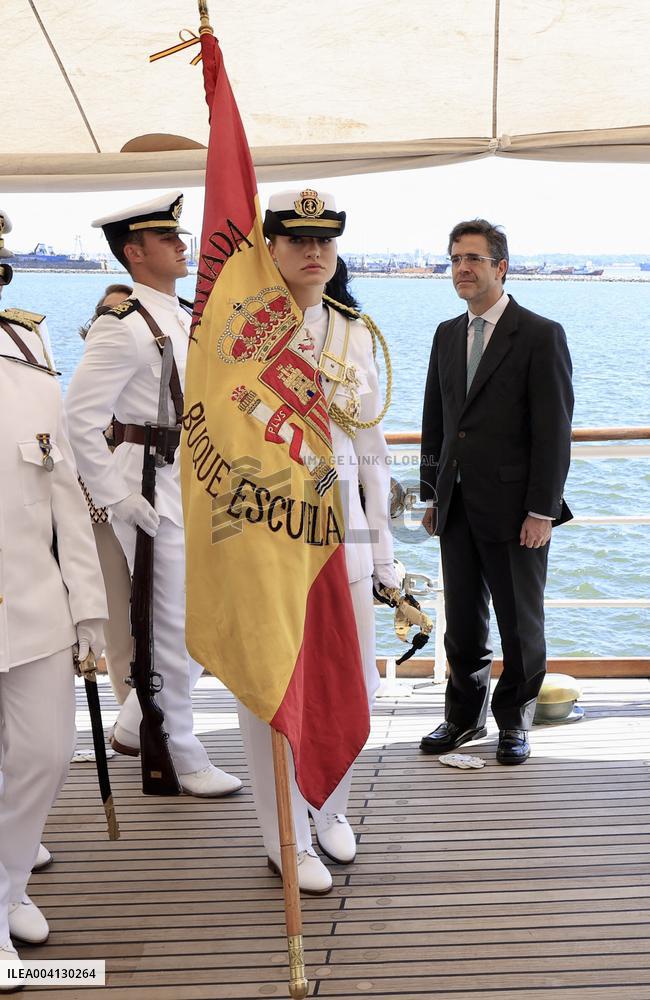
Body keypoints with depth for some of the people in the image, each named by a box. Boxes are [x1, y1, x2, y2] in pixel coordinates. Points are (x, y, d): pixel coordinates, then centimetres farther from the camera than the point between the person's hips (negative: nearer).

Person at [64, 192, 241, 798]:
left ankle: (134, 727, 33)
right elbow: (80, 416, -18)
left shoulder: (189, 317, 11)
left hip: (198, 485, 9)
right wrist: (115, 497, -17)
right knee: (176, 629, 1)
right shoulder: (123, 326, -15)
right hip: (154, 491, -8)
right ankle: (180, 756, 18)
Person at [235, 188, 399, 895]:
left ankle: (330, 809, 36)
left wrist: (382, 545, 11)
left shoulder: (355, 335, 10)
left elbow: (371, 445, 12)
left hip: (339, 522, 4)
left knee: (352, 682, 11)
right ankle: (288, 841, 22)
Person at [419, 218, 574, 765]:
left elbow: (554, 429, -11)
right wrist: (432, 493, 12)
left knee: (520, 624, 8)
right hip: (457, 506, 5)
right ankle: (465, 716, 30)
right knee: (463, 622, 14)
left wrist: (542, 510, -15)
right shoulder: (447, 334, 12)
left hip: (513, 507, -5)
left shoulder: (541, 335, -7)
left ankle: (514, 721, 26)